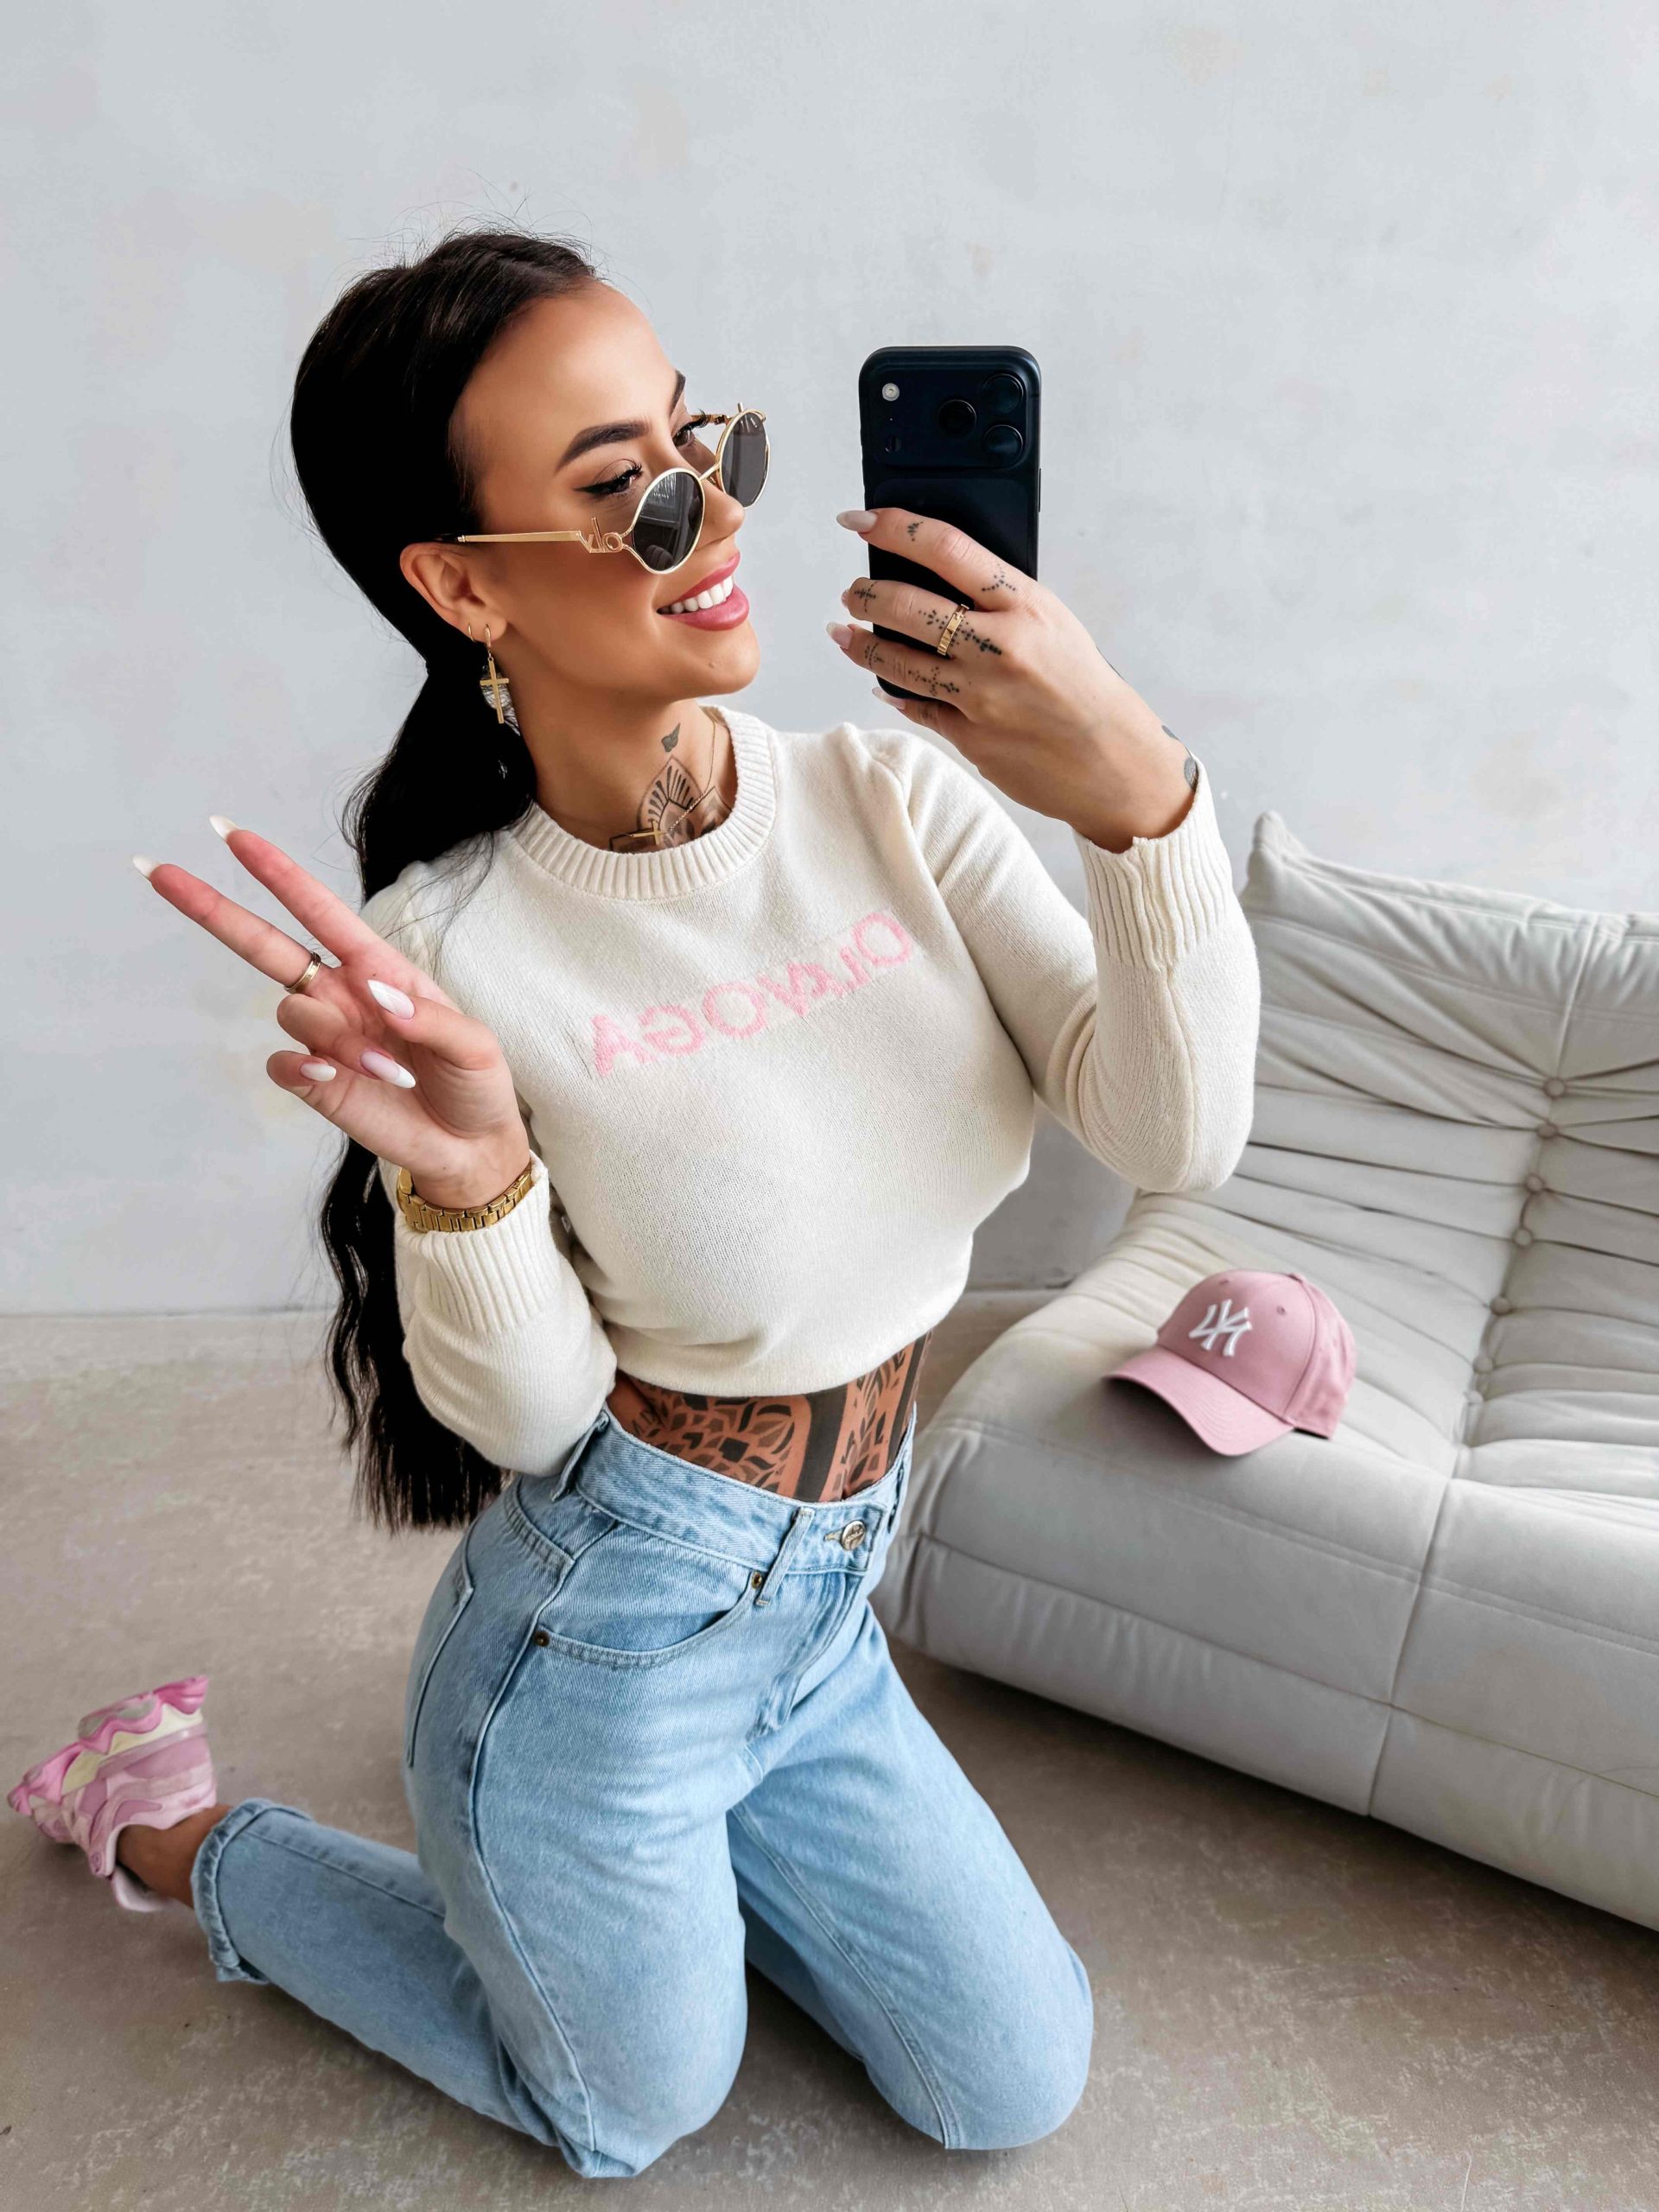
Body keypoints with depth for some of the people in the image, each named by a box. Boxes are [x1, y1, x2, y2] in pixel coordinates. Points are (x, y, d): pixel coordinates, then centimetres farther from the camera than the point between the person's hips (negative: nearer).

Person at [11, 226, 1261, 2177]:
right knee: (632, 2122, 24)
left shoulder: (902, 790, -11)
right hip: (608, 1628, -4)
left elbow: (1174, 1136, -16)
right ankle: (169, 1825, 39)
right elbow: (520, 1416, -13)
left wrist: (1138, 796, -31)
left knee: (1017, 2091, 21)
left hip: (824, 1622, 5)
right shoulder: (451, 948, -20)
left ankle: (686, 1845, 39)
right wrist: (467, 1186, -34)